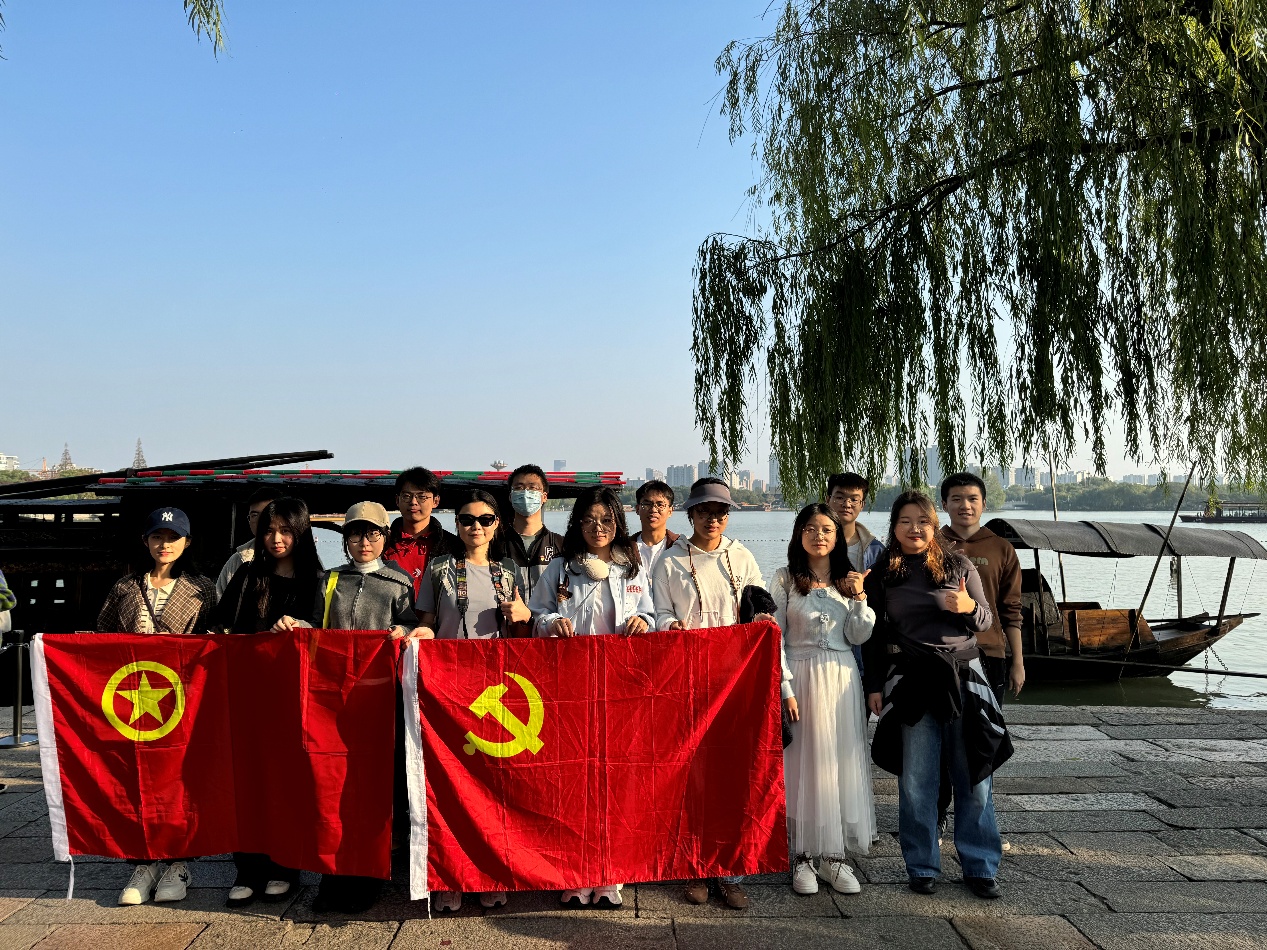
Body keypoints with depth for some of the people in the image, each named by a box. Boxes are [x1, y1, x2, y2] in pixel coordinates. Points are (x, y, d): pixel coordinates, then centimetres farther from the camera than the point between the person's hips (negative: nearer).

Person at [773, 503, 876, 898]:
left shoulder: (848, 579, 9)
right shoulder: (786, 579, 1)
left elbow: (859, 637, 5)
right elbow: (776, 637, -3)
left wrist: (859, 597, -8)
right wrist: (785, 689, -9)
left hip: (842, 679, 3)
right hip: (802, 677, -3)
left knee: (842, 764, 4)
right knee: (804, 764, 0)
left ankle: (835, 855, 13)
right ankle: (803, 856, 9)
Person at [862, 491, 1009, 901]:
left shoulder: (959, 567, 7)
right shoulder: (881, 575, 5)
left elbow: (986, 621, 11)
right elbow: (875, 636, 10)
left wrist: (968, 608, -11)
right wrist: (874, 685, 5)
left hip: (964, 676, 1)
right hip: (909, 682, -1)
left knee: (975, 777, 4)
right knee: (915, 781, 2)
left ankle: (980, 867, 17)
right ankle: (922, 867, 16)